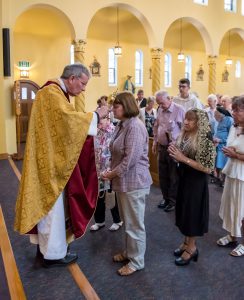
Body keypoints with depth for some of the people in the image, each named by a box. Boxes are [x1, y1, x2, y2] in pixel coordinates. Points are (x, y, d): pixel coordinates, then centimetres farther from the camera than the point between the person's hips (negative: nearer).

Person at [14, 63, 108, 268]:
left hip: (54, 159, 10)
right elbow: (68, 118, -31)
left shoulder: (57, 93, 16)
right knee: (52, 206, 1)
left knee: (50, 204, 17)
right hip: (50, 160, -10)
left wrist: (92, 120, 2)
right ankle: (53, 253, 16)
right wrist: (96, 115, -20)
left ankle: (46, 245, 31)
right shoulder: (51, 92, -16)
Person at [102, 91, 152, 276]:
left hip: (134, 182, -9)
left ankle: (137, 261, 22)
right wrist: (112, 172, 3)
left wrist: (112, 174, -13)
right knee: (127, 221, 22)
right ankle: (130, 252, 39)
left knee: (134, 223, 6)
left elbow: (130, 159, -24)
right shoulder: (122, 125, 10)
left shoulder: (135, 126, -20)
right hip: (124, 181, 9)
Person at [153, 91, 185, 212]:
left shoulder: (179, 110, -13)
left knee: (173, 176, 4)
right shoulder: (160, 110, 7)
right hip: (162, 147, 6)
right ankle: (166, 198, 29)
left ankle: (173, 201, 19)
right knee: (163, 175, 14)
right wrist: (155, 141, 16)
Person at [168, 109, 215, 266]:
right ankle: (187, 242, 37)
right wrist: (175, 153, -8)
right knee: (184, 211, 18)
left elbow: (208, 168, -22)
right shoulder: (184, 135, 1)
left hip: (196, 182, -7)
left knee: (192, 212, 7)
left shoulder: (206, 140, -20)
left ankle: (191, 248, 26)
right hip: (183, 178, 7)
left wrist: (184, 159, -25)